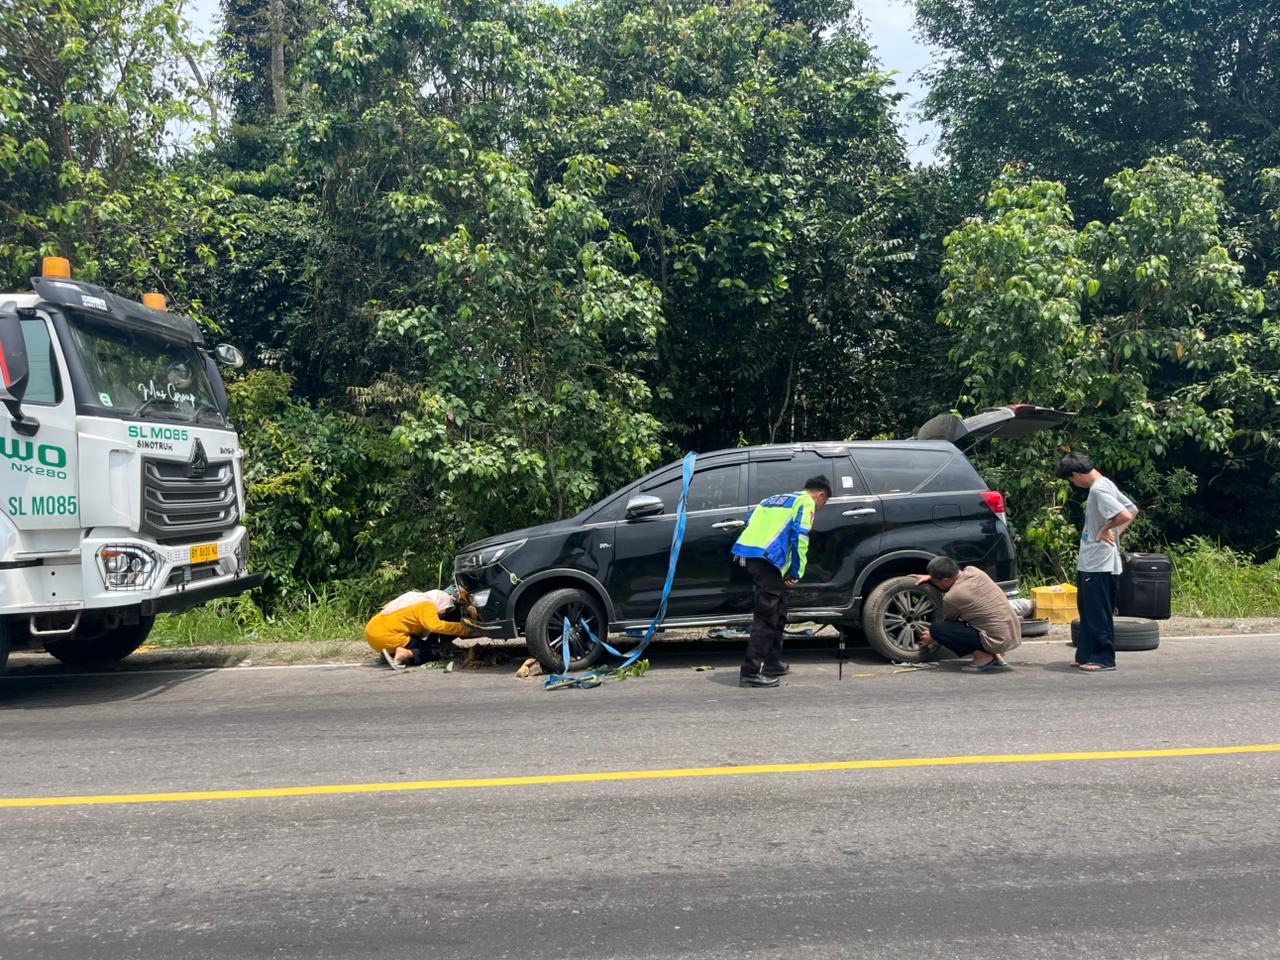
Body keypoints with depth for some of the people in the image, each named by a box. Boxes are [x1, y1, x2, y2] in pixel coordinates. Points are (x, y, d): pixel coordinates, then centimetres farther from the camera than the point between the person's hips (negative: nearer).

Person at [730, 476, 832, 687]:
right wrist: (797, 573, -3)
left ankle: (773, 664, 29)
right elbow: (800, 536, -6)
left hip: (750, 553, 9)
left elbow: (751, 520, 26)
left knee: (778, 613, 21)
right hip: (768, 558, -9)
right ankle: (750, 673, -8)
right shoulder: (806, 502, 6)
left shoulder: (776, 499, 30)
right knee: (767, 617, -6)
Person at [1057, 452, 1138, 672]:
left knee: (1098, 613, -2)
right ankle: (1087, 655, 21)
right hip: (1092, 563, 10)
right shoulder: (1105, 485, 12)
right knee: (1089, 612, 15)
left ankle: (1104, 658, 5)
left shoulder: (1098, 490, -18)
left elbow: (1124, 516, -29)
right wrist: (1115, 533, 10)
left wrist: (1106, 529, -12)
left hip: (1099, 565, -10)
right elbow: (1133, 511, 18)